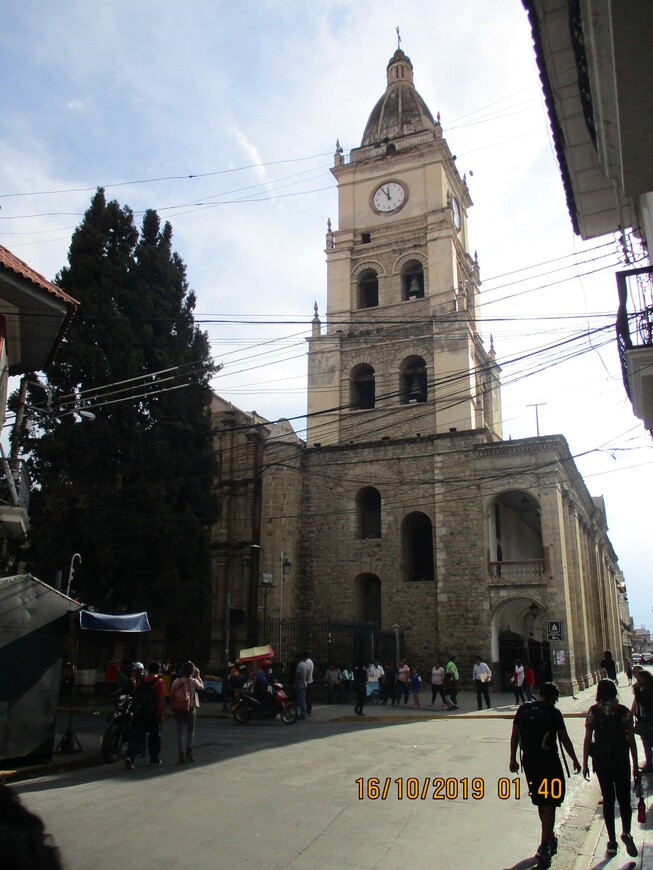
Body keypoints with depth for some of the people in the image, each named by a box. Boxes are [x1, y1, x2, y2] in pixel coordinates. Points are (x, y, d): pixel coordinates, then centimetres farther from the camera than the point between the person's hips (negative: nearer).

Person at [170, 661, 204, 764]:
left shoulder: (176, 681, -1)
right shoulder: (194, 681, -9)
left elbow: (171, 696, 0)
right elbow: (201, 687, 10)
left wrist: (173, 707, 9)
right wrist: (198, 676, 16)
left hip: (178, 709, 2)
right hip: (190, 709, -2)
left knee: (180, 732, 5)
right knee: (190, 731, 14)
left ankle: (181, 755, 1)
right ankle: (189, 752, 11)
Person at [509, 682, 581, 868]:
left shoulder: (523, 709, 3)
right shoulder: (553, 712, -9)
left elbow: (514, 735, 6)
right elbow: (564, 739, -4)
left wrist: (513, 759, 13)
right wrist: (575, 760, 10)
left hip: (529, 761, 5)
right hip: (548, 760, -5)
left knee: (540, 802, 20)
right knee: (550, 804, 2)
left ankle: (550, 838, 36)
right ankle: (543, 847, -6)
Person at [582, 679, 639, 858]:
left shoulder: (593, 712, -5)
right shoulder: (624, 711, -5)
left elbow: (587, 739, -4)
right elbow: (631, 739, -3)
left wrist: (585, 763, 3)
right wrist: (635, 764, 5)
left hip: (601, 760, 0)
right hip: (621, 759, 0)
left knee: (608, 799, 11)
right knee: (624, 798, 9)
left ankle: (612, 841, 10)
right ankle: (626, 831, -15)